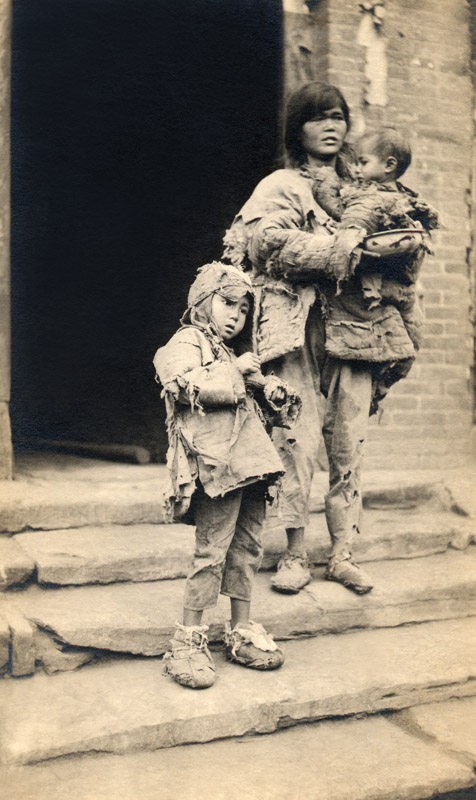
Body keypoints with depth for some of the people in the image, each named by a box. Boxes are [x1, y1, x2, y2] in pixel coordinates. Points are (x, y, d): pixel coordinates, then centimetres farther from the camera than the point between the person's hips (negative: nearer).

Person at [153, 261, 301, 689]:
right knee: (212, 551, -8)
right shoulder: (185, 344, 1)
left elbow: (256, 408, 30)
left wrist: (270, 392, 8)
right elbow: (197, 386, -20)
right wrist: (237, 370, -6)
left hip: (249, 462, 9)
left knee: (247, 549, 12)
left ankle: (242, 633, 23)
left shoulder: (232, 353, 27)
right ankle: (189, 641, 2)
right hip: (217, 461, -8)